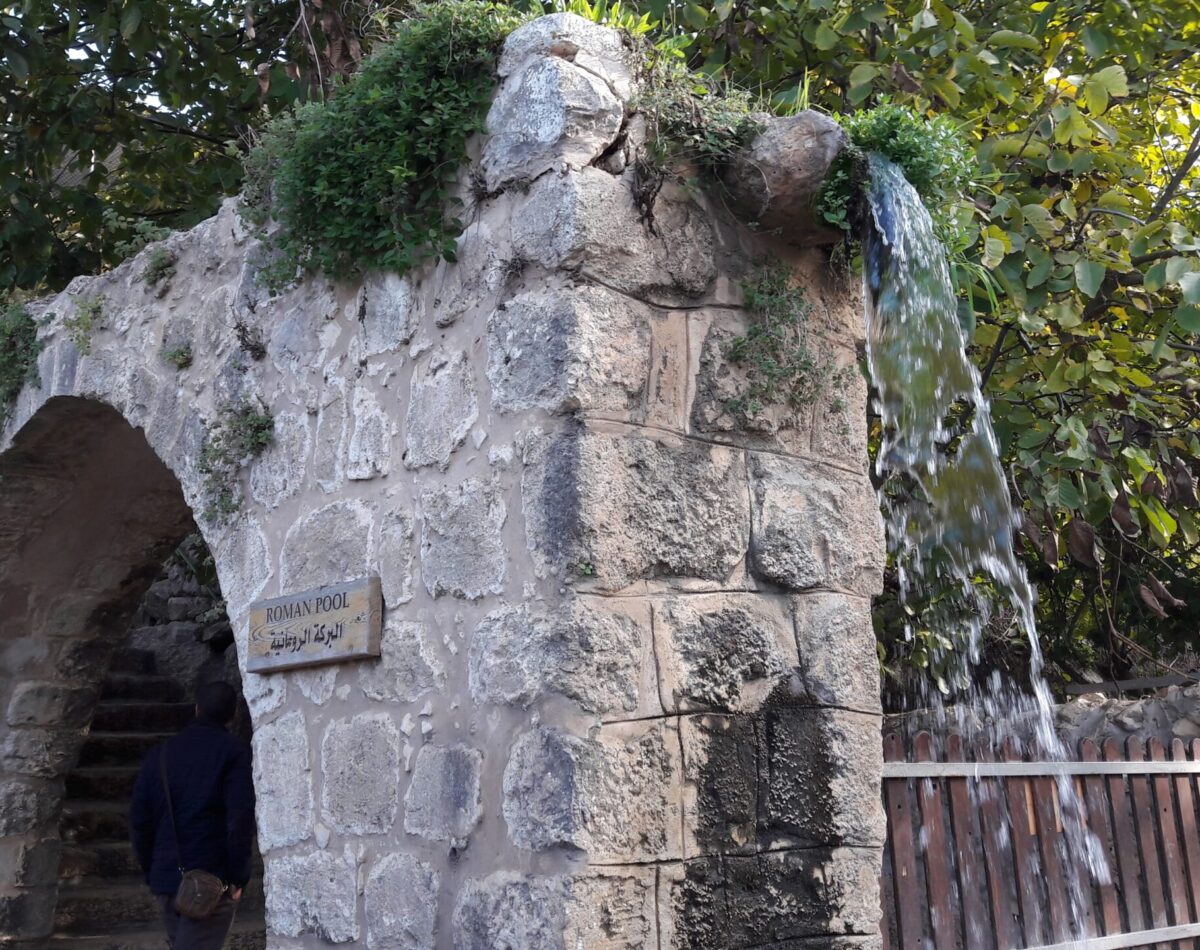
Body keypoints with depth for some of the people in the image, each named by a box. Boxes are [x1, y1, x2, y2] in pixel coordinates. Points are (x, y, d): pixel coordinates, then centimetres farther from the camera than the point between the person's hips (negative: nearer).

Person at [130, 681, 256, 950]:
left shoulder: (159, 754, 10)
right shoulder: (235, 752, -6)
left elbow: (139, 819, 10)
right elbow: (241, 819, -15)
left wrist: (151, 871, 17)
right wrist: (237, 877, -9)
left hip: (165, 878, 6)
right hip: (212, 880, -5)